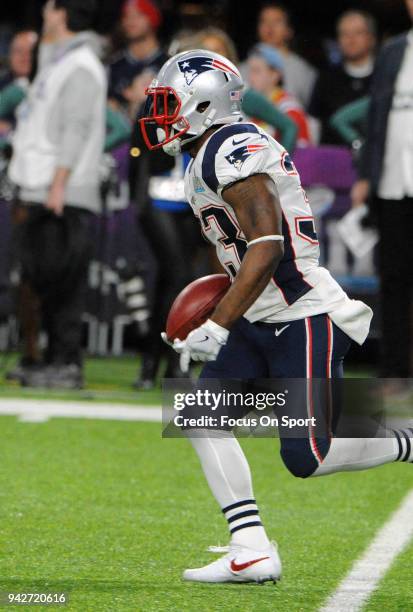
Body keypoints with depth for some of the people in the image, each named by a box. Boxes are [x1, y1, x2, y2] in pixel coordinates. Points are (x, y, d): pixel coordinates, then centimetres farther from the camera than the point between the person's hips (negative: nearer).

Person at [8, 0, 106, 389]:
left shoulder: (80, 67, -9)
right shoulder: (59, 63, 21)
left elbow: (75, 130, -17)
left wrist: (58, 185, -23)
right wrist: (27, 194, 22)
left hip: (65, 195, -10)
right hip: (41, 193, 10)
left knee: (62, 280, -11)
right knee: (40, 280, 9)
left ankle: (67, 364, -11)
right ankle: (55, 361, 11)